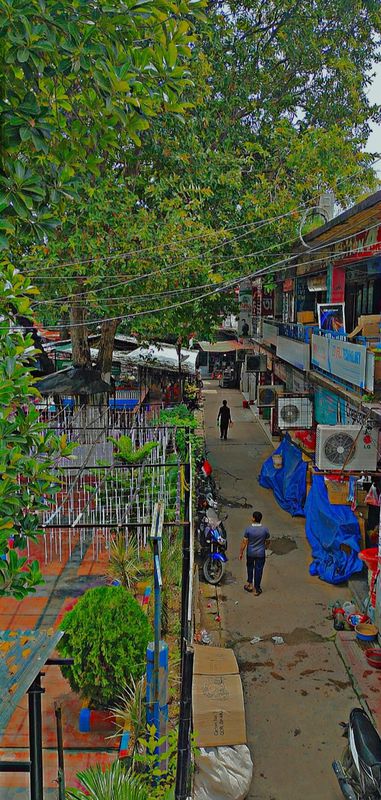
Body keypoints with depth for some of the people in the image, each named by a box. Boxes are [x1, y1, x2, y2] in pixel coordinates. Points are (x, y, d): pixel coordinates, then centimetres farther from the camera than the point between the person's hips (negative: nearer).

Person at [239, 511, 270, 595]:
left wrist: (241, 553, -1)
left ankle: (249, 583, 28)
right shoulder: (265, 529, -14)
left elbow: (244, 542, -12)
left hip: (250, 553, 0)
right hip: (261, 553, 0)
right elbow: (267, 541, 1)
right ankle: (256, 589, 17)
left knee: (250, 567, 24)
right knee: (258, 570, 10)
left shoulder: (248, 529, -17)